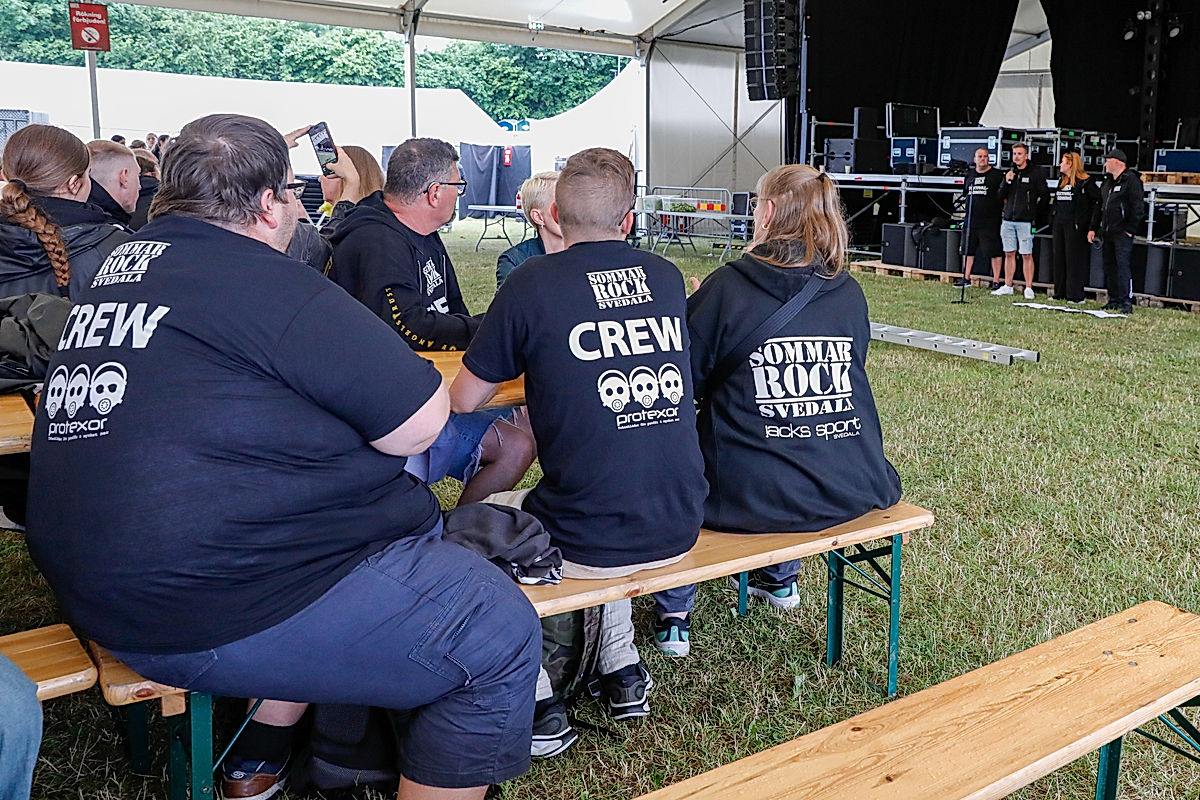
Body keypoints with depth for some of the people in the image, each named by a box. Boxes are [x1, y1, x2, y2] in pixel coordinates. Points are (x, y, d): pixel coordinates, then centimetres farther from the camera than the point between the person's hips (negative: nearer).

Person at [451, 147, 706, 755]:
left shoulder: (533, 282, -10)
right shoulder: (666, 277, 5)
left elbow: (463, 401, -1)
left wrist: (516, 363, 19)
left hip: (587, 545, -5)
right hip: (679, 533, 6)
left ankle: (538, 705, 18)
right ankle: (622, 669, 32)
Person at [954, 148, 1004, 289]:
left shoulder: (996, 175, 0)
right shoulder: (970, 175, 15)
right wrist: (965, 200, 10)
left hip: (990, 220, -5)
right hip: (971, 218, 5)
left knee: (994, 251, -4)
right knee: (968, 249, 9)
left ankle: (996, 281, 0)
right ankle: (966, 278, 19)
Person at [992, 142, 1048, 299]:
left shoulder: (1035, 172, -2)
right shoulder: (1010, 172, 12)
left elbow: (1044, 195, -1)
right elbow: (1001, 196, 10)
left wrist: (1033, 208, 0)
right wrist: (1007, 181, -5)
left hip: (1025, 221, -5)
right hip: (1008, 220, 5)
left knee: (1027, 255, -4)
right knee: (1009, 254, 8)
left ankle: (1028, 288, -1)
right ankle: (1007, 286, 15)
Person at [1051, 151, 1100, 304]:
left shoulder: (1085, 182, -8)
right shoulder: (1062, 181, 17)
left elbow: (1099, 200, -11)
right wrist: (1053, 222, 16)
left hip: (1075, 225, -8)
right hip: (1059, 223, 8)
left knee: (1074, 259, -6)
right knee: (1059, 258, 9)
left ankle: (1075, 296, -4)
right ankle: (1060, 293, 16)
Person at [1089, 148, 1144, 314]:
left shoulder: (1131, 180, -8)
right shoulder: (1107, 182, 19)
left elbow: (1138, 207, -13)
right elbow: (1099, 206, 24)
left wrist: (1130, 229, -16)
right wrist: (1093, 228, 17)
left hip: (1123, 233, -9)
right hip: (1107, 232, 9)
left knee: (1123, 266, -13)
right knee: (1109, 266, 10)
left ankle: (1126, 302, -14)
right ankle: (1114, 300, 17)